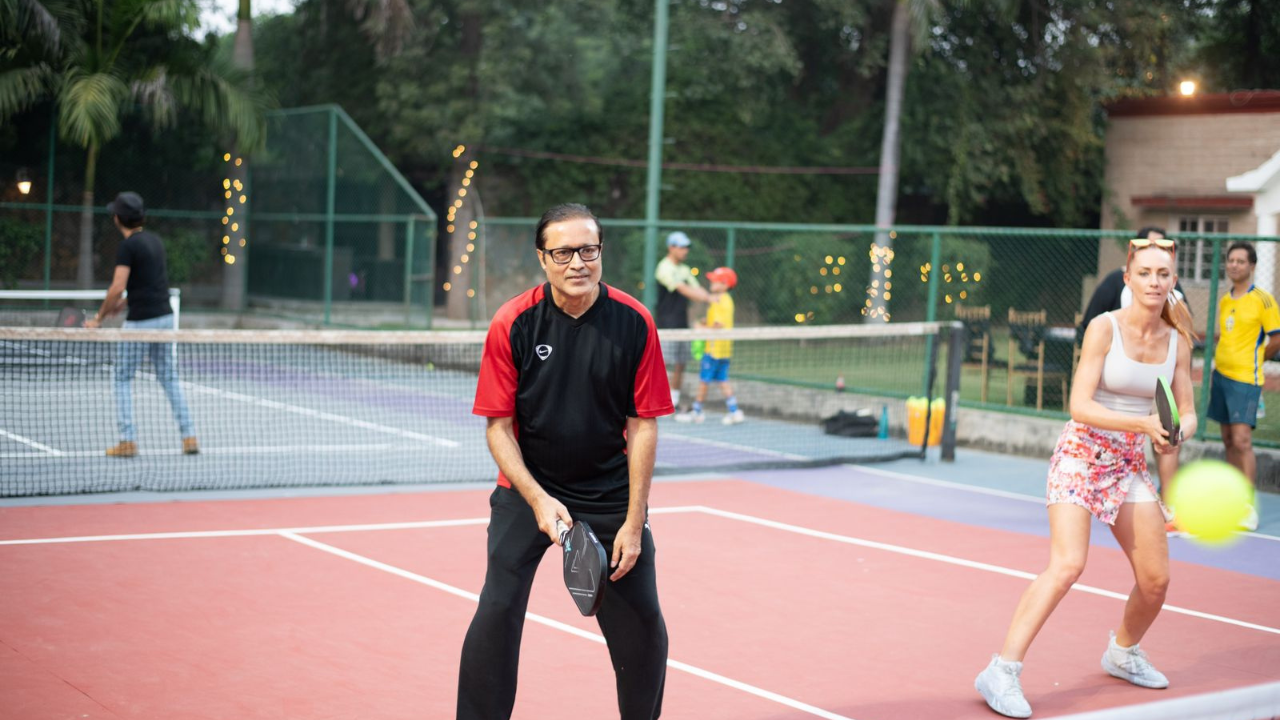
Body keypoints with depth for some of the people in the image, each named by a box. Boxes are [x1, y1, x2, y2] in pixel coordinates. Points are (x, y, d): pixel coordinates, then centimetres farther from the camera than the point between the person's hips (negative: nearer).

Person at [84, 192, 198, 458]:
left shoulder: (128, 247, -13)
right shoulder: (155, 240, 11)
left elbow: (117, 288, -19)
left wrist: (99, 318, -9)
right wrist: (124, 302, 22)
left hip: (140, 322, -7)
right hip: (165, 316, 7)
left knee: (123, 379, 6)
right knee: (170, 379, 12)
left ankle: (128, 440, 2)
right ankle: (189, 436, 7)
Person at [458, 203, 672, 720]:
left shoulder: (634, 323, -10)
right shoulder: (512, 324, -12)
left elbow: (643, 427, -7)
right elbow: (498, 426, -7)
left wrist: (633, 522, -9)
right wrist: (538, 499, -19)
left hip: (611, 493, 1)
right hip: (528, 488, -1)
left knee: (643, 626, 3)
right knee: (498, 611, -12)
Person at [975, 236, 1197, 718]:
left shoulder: (1177, 341, 3)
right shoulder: (1104, 328, -12)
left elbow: (1186, 413, 9)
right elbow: (1080, 407, -17)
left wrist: (1175, 433, -14)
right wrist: (1144, 424, -26)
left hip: (1130, 465, 5)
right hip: (1081, 455, -5)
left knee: (1156, 579, 4)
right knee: (1067, 566, -23)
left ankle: (1123, 653, 35)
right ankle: (1001, 673, -21)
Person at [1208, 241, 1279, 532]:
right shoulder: (1224, 301, 12)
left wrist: (1254, 360, 4)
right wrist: (1219, 359, 8)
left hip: (1245, 380, -7)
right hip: (1221, 376, 7)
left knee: (1242, 441, -13)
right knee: (1228, 440, 10)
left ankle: (1249, 508, -11)